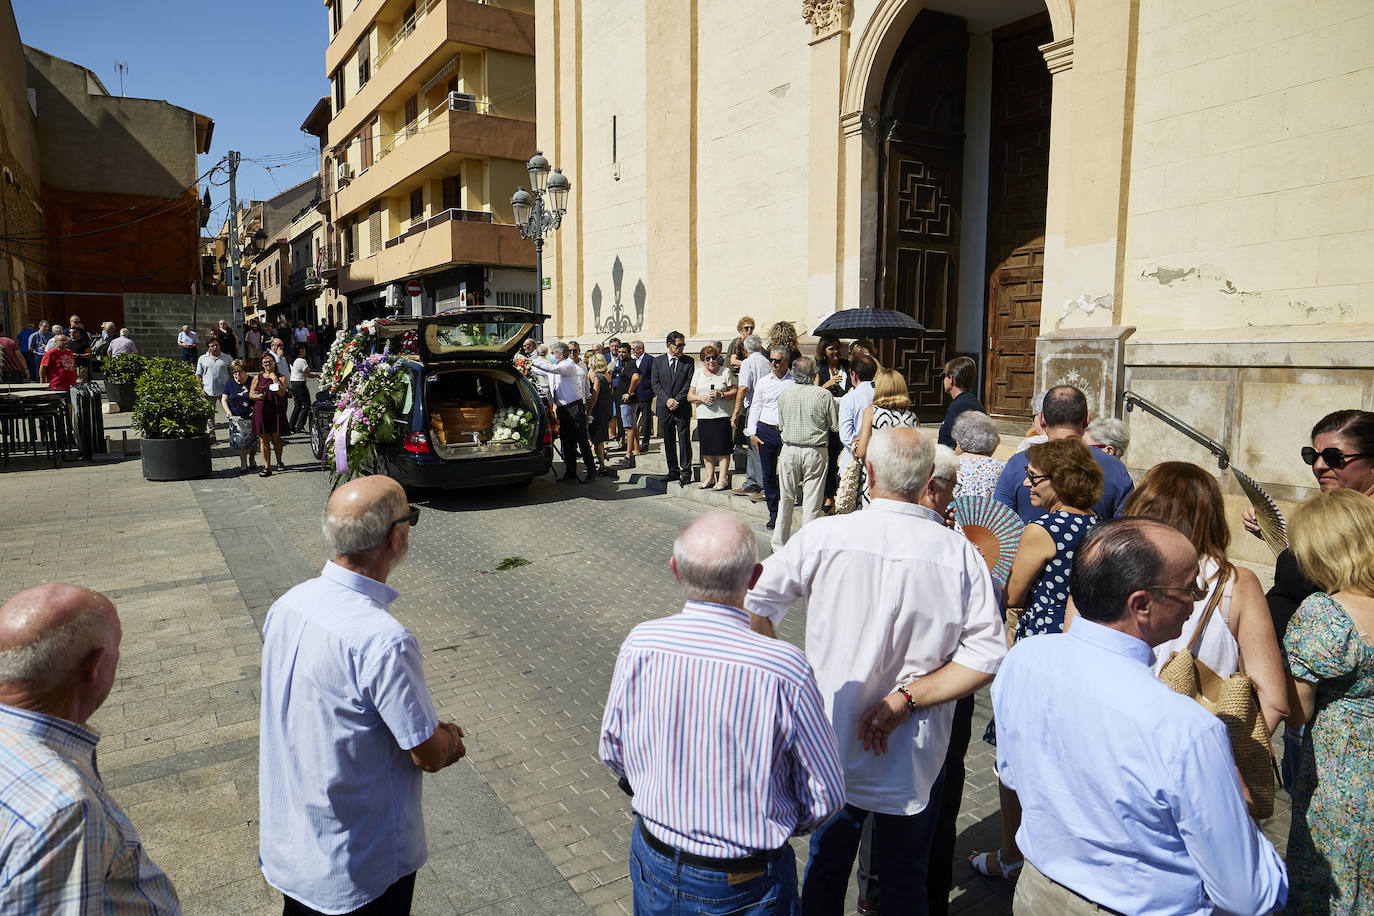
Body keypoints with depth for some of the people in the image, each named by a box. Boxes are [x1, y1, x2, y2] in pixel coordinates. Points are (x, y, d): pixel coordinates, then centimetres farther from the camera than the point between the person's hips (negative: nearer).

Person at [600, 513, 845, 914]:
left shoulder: (638, 646, -18)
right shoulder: (786, 670, -28)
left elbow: (613, 750, -1)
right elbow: (825, 796, -15)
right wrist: (778, 825, 6)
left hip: (654, 867, 3)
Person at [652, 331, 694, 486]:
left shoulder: (688, 361, 3)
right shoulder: (658, 361, 7)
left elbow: (689, 383, -3)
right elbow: (655, 383, 2)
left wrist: (677, 401, -12)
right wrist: (667, 400, -10)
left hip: (682, 408, -2)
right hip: (664, 408, 2)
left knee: (684, 440, -4)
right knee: (668, 441, 8)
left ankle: (686, 472, 2)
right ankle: (673, 471, 17)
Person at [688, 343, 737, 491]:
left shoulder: (725, 372, 4)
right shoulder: (698, 373, 12)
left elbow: (734, 393, 2)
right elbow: (690, 396, 10)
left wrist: (721, 395, -14)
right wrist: (701, 397, -9)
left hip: (722, 416, -3)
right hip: (703, 417, 3)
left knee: (722, 449, -5)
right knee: (707, 450, 7)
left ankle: (723, 479, -1)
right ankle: (709, 477, 17)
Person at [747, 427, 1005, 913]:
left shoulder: (822, 536, -15)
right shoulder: (960, 554, -13)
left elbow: (755, 608, -10)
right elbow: (987, 657, -16)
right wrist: (906, 699, -15)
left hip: (831, 748, 0)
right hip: (914, 762, 0)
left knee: (826, 870, 24)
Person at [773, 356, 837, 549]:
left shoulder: (784, 394, -1)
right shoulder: (824, 395, -10)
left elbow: (781, 426, 7)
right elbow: (835, 426, -2)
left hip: (789, 449, 3)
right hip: (815, 452, -2)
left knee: (786, 499, 12)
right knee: (812, 501, 4)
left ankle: (779, 544, 21)